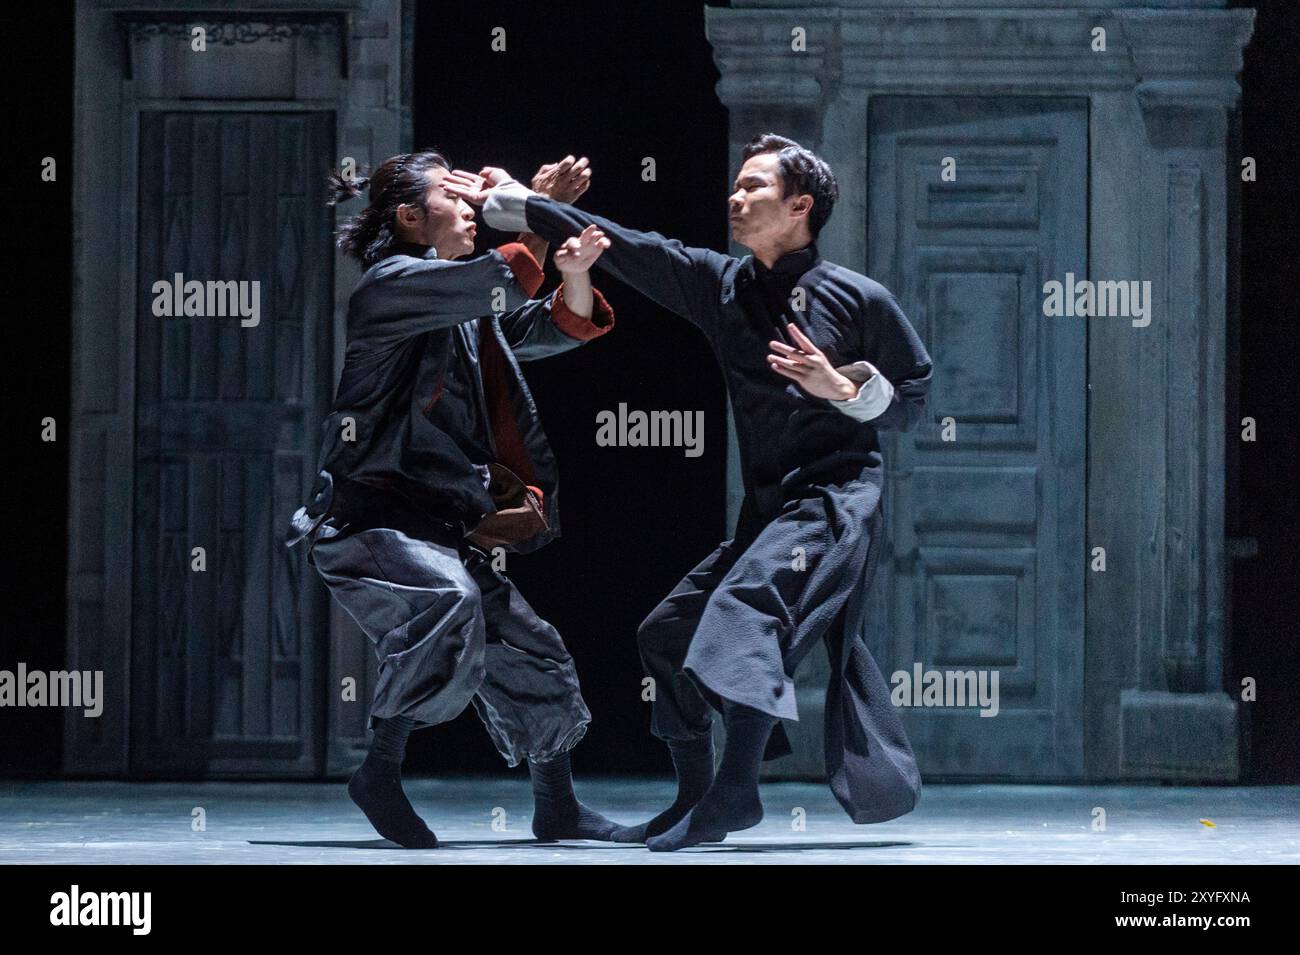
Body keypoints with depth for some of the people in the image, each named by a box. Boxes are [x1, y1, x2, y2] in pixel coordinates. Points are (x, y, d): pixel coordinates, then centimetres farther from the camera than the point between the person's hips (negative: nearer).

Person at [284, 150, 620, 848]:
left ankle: (556, 809, 32)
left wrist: (574, 274, -3)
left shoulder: (464, 310, 20)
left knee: (534, 660, 13)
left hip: (443, 530, 9)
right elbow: (498, 290, -20)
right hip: (372, 520, -9)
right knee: (448, 606, -37)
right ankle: (380, 771, -25)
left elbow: (557, 328, 17)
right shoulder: (390, 283, -8)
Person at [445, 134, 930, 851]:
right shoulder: (723, 285, 9)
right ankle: (693, 799, 18)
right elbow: (624, 248, 5)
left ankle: (734, 789, -33)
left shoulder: (860, 300, -4)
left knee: (749, 599, -29)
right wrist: (510, 204, 1)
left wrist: (843, 387, -17)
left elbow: (912, 403, 1)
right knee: (669, 633, 8)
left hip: (837, 497, -7)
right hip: (768, 506, 8)